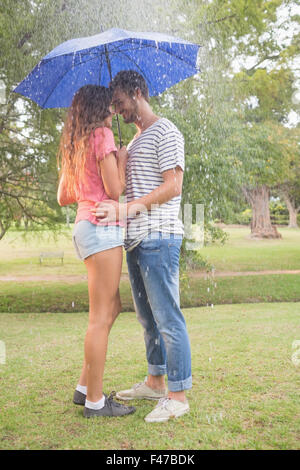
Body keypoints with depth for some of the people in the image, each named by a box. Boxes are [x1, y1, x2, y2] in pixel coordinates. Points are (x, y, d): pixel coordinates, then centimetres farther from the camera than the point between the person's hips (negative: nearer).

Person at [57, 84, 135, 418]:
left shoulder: (73, 145, 19)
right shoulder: (102, 135, -7)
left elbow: (63, 198, 20)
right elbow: (115, 190, -13)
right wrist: (122, 160, 3)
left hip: (84, 227, 9)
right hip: (102, 227, -9)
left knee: (112, 308, 15)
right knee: (101, 316, -5)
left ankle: (85, 388, 20)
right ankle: (95, 401, 4)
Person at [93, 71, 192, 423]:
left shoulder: (165, 133, -6)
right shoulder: (134, 140, 23)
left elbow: (172, 187, -16)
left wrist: (126, 209, -20)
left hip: (158, 238, -10)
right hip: (135, 239, 10)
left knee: (167, 318, -5)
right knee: (147, 317, 15)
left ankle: (178, 395, 5)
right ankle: (155, 382, 28)